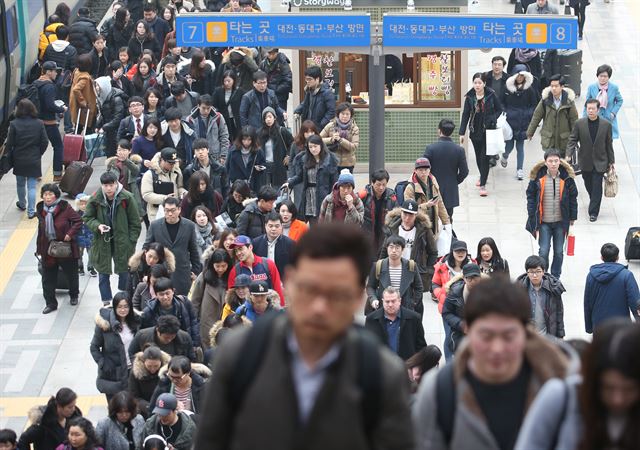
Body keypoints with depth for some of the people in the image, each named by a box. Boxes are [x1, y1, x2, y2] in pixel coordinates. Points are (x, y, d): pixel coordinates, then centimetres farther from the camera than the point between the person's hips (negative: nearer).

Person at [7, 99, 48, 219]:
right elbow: (45, 142, -4)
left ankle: (22, 204, 40)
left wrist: (11, 158, 5)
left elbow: (9, 144, -9)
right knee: (32, 186, 3)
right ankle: (31, 211, -1)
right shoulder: (39, 124, -8)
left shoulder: (14, 124, -12)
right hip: (34, 161, 0)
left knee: (20, 184, 21)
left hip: (19, 160, 0)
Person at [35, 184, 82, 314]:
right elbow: (41, 230, 11)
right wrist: (39, 249, 11)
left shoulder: (65, 208, -14)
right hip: (47, 248, 3)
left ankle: (74, 296, 40)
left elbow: (78, 221, -10)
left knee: (71, 274, 15)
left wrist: (70, 234, -22)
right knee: (48, 278, 4)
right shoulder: (41, 209, 1)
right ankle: (50, 303, 14)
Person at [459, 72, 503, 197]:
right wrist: (462, 133, 0)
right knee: (478, 157, 16)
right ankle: (482, 177, 42)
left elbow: (499, 110, 4)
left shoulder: (491, 95, -7)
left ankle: (483, 185, -7)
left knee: (485, 157, -9)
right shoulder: (470, 97, -1)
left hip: (488, 131, -3)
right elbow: (465, 115, 3)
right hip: (475, 131, 3)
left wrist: (493, 119, -14)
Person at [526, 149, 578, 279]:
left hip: (561, 222, 2)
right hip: (544, 222, -2)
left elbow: (573, 198, 5)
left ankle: (555, 277, 25)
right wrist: (533, 218, -4)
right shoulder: (538, 177, -8)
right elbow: (531, 197, -1)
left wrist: (572, 218, 5)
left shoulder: (567, 178, -5)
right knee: (544, 251, -6)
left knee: (558, 252, 9)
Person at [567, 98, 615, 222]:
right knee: (589, 186, 13)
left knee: (597, 187, -5)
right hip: (585, 163, 2)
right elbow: (572, 140, -1)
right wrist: (568, 155, -16)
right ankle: (594, 202, 38)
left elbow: (609, 144, 2)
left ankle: (593, 212, 0)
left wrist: (611, 162, 5)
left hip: (600, 162, -2)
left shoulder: (606, 125, -5)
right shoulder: (579, 123, -5)